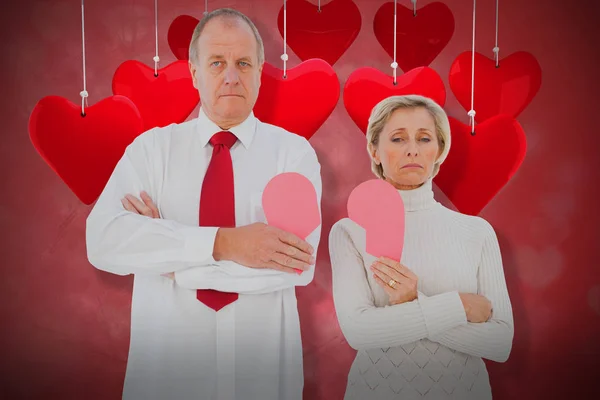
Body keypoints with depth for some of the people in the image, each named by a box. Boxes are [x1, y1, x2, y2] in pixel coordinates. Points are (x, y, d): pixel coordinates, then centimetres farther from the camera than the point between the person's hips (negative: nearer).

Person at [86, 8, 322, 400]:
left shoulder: (294, 152, -5)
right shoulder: (151, 147, -2)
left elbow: (297, 262, -18)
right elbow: (104, 239, -17)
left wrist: (170, 252, -17)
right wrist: (222, 243, -27)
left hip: (262, 363, 0)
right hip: (168, 356, 1)